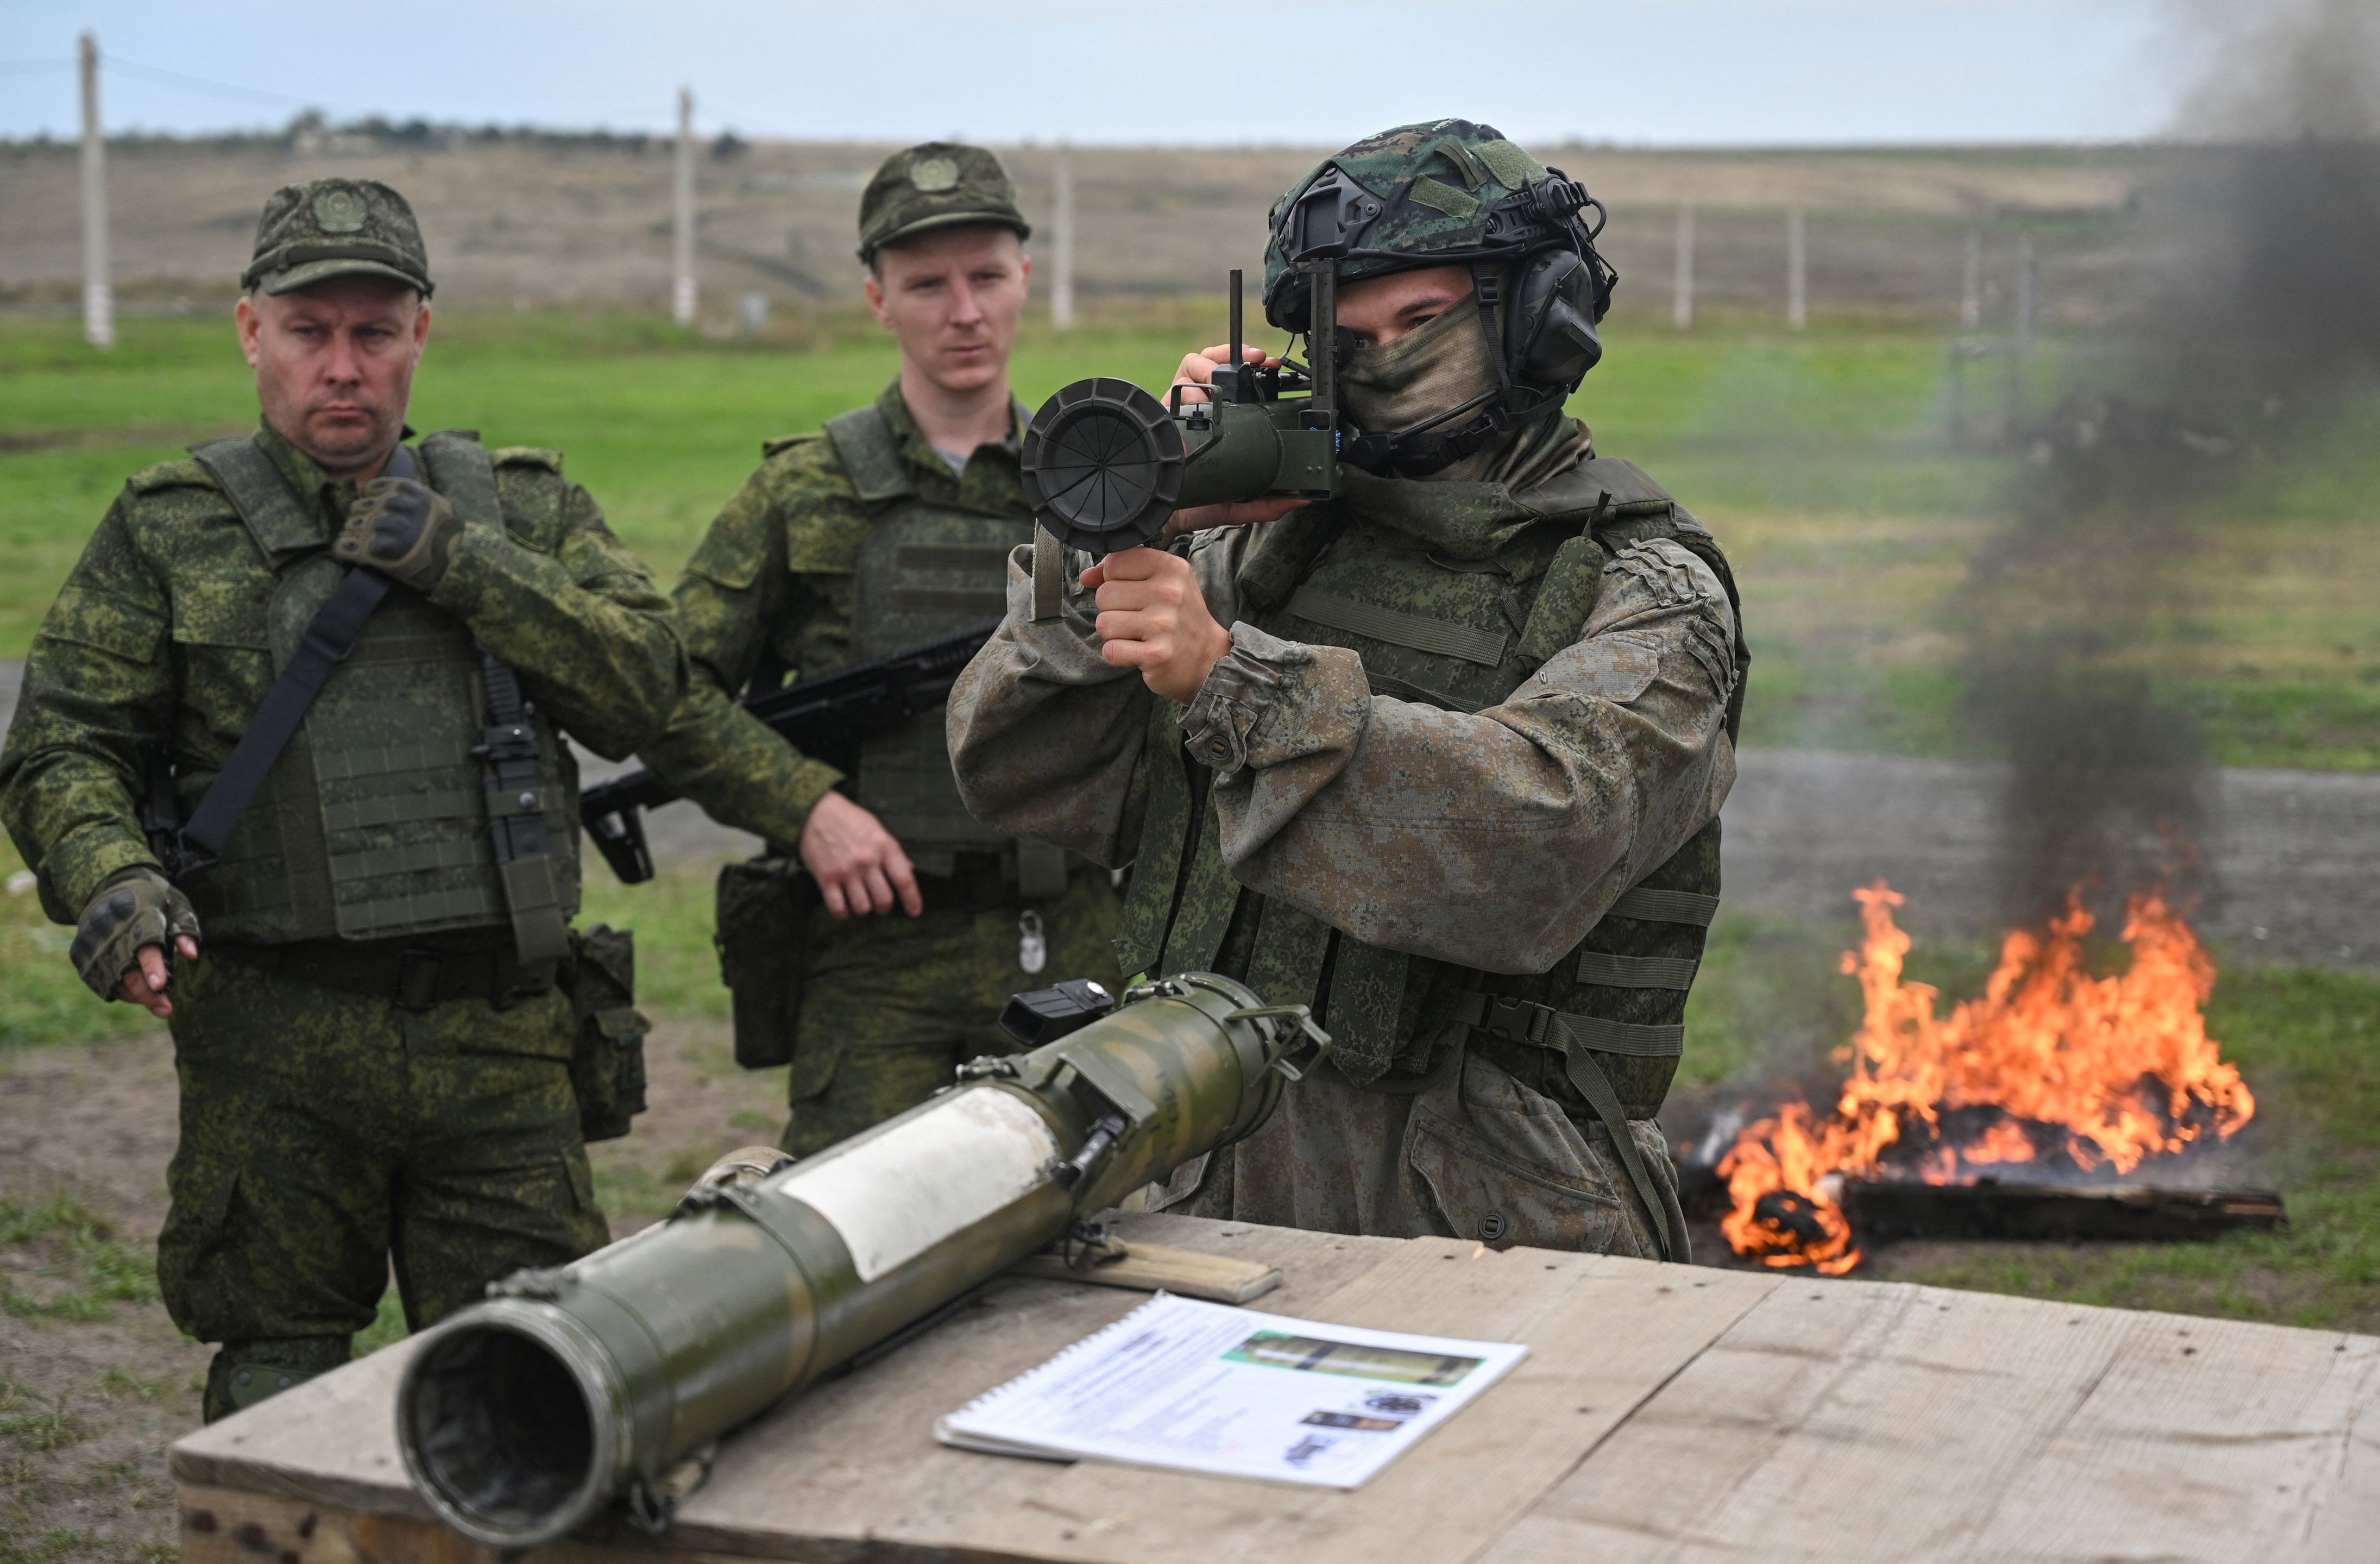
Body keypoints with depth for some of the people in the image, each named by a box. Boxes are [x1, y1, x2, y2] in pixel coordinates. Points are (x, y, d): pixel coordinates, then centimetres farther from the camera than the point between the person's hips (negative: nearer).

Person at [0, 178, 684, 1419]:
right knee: (274, 1391, 10)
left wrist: (457, 561, -9)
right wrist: (112, 880, -19)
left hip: (503, 1040, 1)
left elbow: (647, 687, 0)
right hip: (273, 1050, -1)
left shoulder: (523, 509, 11)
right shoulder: (168, 530, 6)